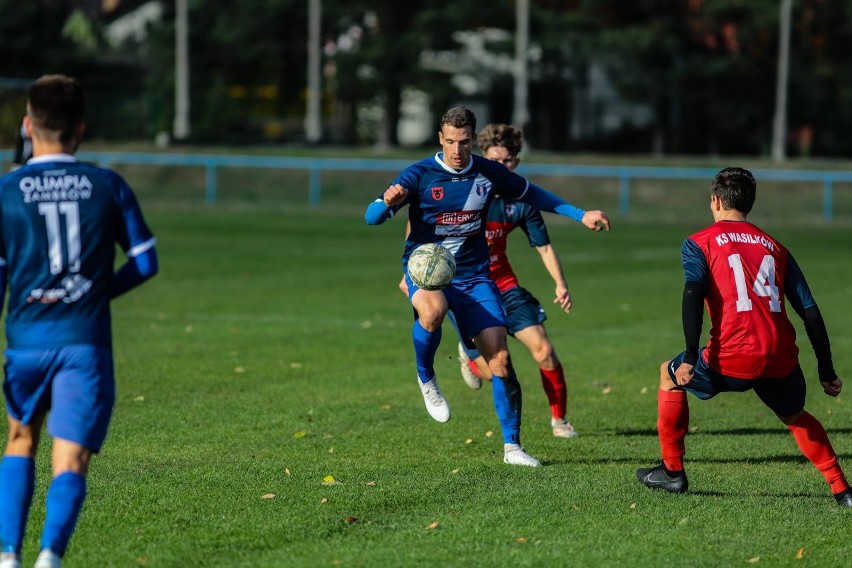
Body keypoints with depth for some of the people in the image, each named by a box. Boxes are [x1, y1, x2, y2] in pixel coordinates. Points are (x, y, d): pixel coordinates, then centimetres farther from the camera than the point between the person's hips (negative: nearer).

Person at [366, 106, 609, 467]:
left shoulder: (488, 173, 0)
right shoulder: (419, 175, -10)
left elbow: (531, 194, 19)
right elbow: (372, 217, -16)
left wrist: (581, 216, 16)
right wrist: (388, 202, -39)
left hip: (473, 275, 3)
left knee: (500, 359, -8)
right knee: (433, 310, -39)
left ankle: (512, 446, 5)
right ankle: (426, 378, -9)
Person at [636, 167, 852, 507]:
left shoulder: (699, 243, 9)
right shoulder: (775, 248, 21)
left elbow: (693, 293, -10)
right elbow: (810, 312, 15)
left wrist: (690, 358, -15)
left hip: (734, 359, -4)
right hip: (782, 361, 4)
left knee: (670, 375, 25)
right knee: (795, 416, 32)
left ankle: (672, 472, 26)